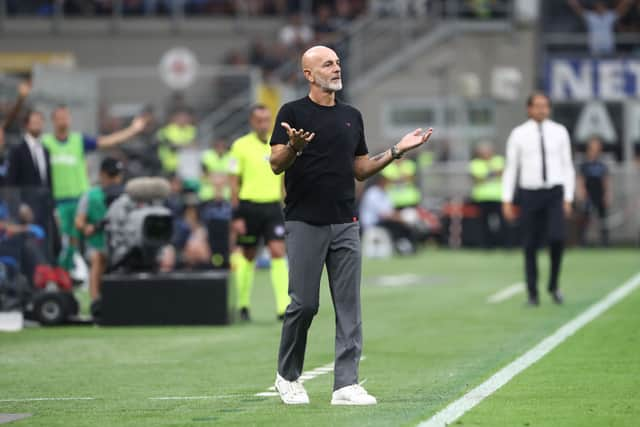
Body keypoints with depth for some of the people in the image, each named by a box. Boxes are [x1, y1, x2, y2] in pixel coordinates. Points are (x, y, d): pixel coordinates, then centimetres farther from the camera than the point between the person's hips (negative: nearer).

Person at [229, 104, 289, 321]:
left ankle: (283, 307, -14)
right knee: (248, 256, 7)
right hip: (250, 206, -2)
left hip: (273, 206, 2)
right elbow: (234, 182, -3)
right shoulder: (241, 145, -3)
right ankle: (243, 305, 23)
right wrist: (236, 216, -8)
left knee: (278, 252, -10)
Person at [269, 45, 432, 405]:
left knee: (349, 306, -2)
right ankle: (288, 376, 15)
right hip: (305, 223, -5)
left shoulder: (352, 116, 15)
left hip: (345, 224, 5)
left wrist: (396, 151, 7)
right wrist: (294, 147, -28)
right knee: (304, 304, -4)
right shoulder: (293, 113, 0)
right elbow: (276, 164, -8)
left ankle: (346, 385, -2)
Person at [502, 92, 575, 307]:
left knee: (557, 238, -17)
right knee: (530, 246, 3)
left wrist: (568, 199, 0)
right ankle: (533, 294, 14)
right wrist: (507, 201, -2)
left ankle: (554, 284, 4)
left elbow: (567, 167, 6)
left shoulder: (559, 132, 4)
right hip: (530, 194, 0)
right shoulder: (518, 134, 1)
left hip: (555, 193, 0)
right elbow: (510, 168, 4)